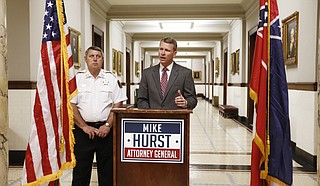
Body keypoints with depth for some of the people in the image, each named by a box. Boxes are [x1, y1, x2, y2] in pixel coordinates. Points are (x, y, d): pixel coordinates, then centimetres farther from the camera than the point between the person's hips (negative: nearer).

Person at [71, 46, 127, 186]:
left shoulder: (111, 79, 6)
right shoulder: (77, 79, 5)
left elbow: (118, 104, 2)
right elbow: (71, 105, 0)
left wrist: (107, 125, -7)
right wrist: (84, 127, -6)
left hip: (106, 129, 1)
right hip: (83, 130, 0)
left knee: (107, 169, 7)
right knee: (81, 169, 6)